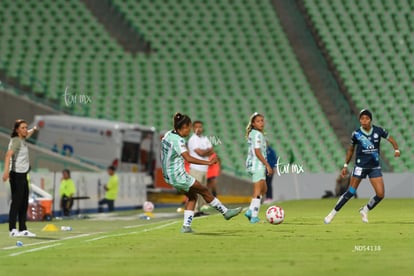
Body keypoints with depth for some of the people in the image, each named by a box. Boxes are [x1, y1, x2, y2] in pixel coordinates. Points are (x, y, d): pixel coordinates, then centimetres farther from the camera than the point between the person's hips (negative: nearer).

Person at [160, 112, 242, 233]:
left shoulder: (168, 134, 4)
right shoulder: (178, 140, -23)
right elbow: (188, 158, -31)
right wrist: (208, 163, -33)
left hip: (169, 175, 9)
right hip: (178, 176, -9)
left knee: (192, 196, 18)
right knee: (204, 191, 4)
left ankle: (186, 226, 13)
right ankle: (225, 212, 15)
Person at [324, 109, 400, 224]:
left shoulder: (378, 131, -5)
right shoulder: (356, 134, -6)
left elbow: (391, 139, 7)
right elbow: (350, 150, 8)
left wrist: (396, 150, -12)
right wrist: (345, 166, 6)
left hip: (375, 167, 2)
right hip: (360, 166, -2)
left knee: (380, 195, -5)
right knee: (351, 192, -8)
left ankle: (365, 210, 21)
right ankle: (333, 213, 5)